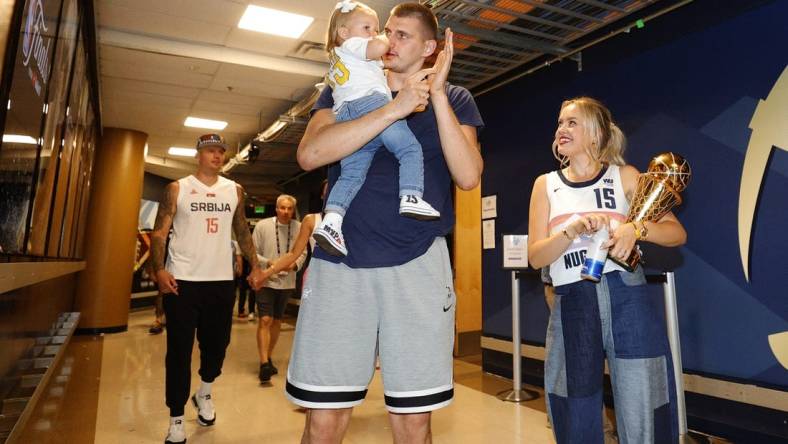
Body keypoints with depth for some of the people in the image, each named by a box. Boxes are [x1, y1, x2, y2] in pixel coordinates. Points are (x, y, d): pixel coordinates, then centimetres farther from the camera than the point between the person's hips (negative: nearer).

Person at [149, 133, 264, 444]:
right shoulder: (178, 189, 0)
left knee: (217, 344, 13)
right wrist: (159, 270, -18)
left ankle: (204, 394, 41)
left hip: (221, 281, 3)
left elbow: (242, 232, 17)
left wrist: (255, 266, 9)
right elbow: (159, 233, -4)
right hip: (183, 281, -3)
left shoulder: (234, 190, 9)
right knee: (179, 351, 3)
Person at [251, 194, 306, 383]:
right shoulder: (262, 225, -7)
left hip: (287, 282, 3)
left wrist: (295, 264, -16)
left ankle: (269, 358, 31)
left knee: (277, 321, 15)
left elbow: (302, 253, 3)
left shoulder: (299, 228, -3)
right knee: (265, 320, -10)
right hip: (266, 280, -3)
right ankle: (264, 363, -7)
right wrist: (268, 262, -19)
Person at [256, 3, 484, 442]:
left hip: (418, 263, 0)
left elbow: (468, 176, -5)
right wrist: (394, 109, -12)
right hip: (340, 262, 1)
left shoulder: (454, 99, 11)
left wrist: (438, 96, -10)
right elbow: (310, 154, -8)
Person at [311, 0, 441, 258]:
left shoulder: (336, 63, 43)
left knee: (350, 174, -2)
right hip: (372, 103, -7)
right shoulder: (351, 45, 17)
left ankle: (331, 220, -17)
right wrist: (381, 40, 20)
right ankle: (411, 197, -27)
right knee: (410, 150, -7)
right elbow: (379, 48, -3)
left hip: (343, 116, 7)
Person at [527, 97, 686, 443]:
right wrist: (573, 230, -17)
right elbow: (535, 257, 0)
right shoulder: (546, 184, 8)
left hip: (628, 300, -1)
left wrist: (636, 228, -17)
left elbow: (677, 232, 3)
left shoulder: (624, 176, 6)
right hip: (571, 306, 1)